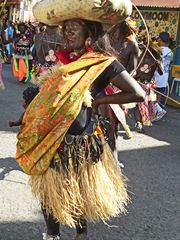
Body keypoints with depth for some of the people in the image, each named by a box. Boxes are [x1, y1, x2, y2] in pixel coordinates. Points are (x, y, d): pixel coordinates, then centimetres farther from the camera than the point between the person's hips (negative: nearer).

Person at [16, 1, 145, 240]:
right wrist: (27, 120, 10)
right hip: (49, 139, 6)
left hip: (80, 141, -6)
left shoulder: (103, 63, -12)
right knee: (49, 190, 18)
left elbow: (138, 94, -19)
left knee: (80, 192, 14)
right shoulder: (65, 59, 7)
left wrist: (99, 100, -15)